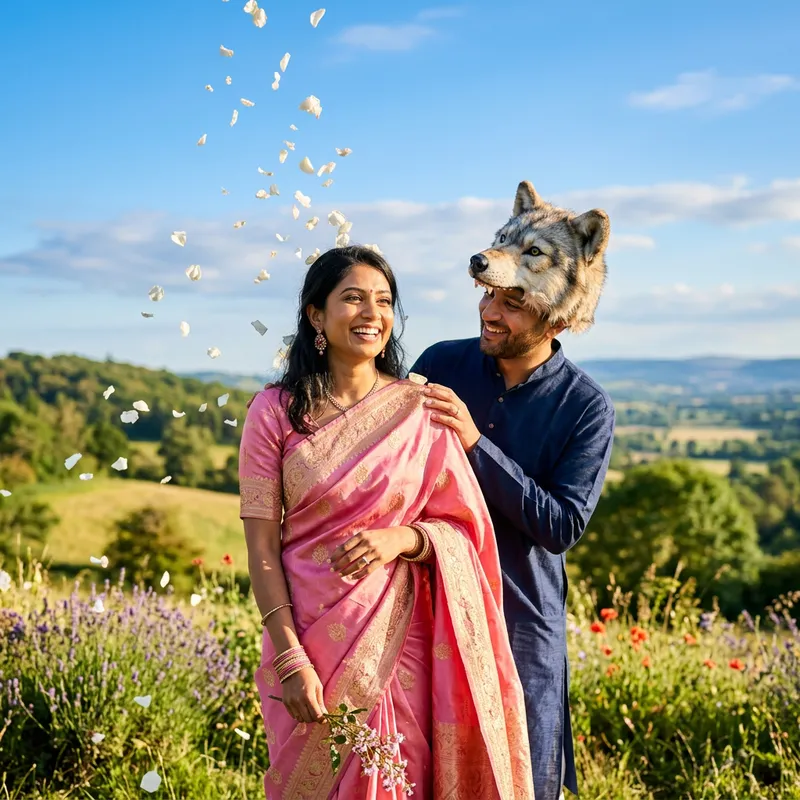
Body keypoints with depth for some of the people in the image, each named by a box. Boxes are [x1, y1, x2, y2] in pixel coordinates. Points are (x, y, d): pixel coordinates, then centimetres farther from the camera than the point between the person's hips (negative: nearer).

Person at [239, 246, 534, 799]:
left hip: (398, 643, 1)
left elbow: (462, 529, 2)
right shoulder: (275, 411, -5)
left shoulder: (420, 410, -2)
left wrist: (401, 538, -18)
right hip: (309, 643, 0)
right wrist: (290, 660, -12)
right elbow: (261, 547, -5)